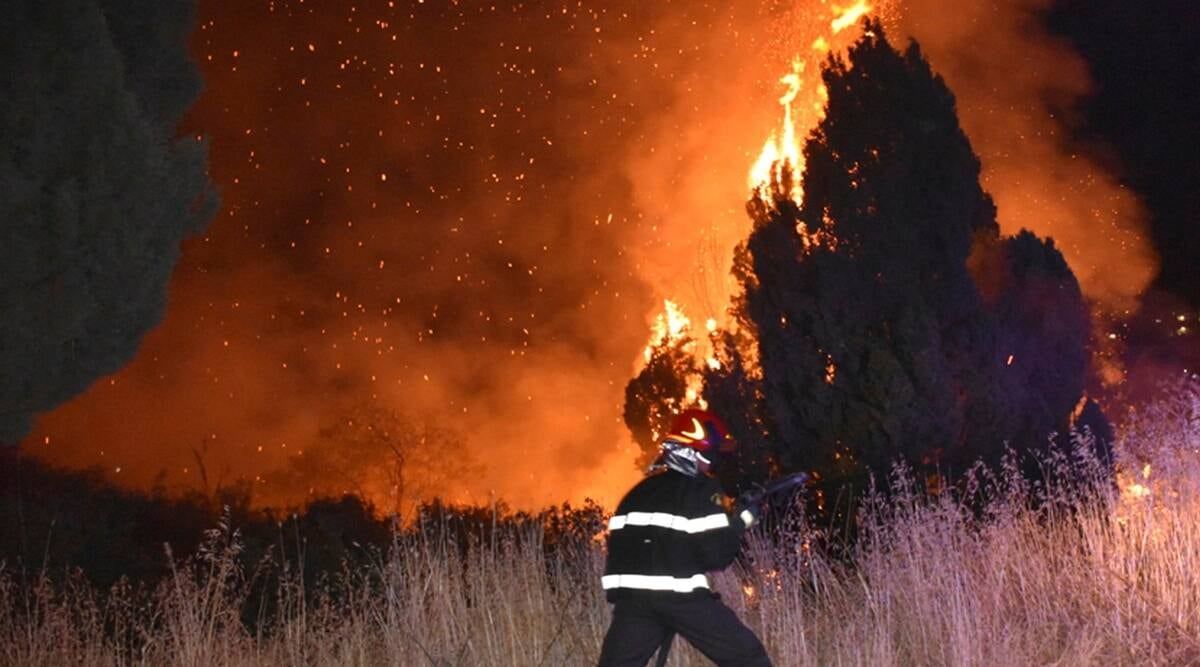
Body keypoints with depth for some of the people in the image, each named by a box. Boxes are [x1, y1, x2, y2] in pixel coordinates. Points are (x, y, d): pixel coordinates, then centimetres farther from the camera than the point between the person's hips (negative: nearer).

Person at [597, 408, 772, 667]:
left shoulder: (638, 492, 18)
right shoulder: (702, 490, -2)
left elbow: (620, 545, 19)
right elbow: (717, 554, -8)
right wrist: (743, 520, 6)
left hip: (632, 595, 6)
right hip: (682, 596, -5)